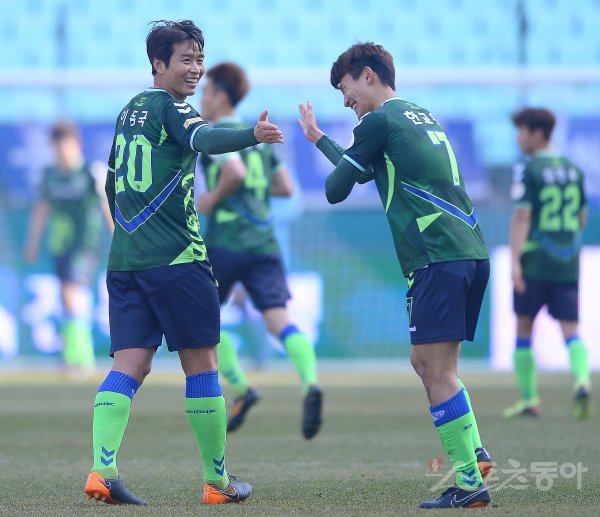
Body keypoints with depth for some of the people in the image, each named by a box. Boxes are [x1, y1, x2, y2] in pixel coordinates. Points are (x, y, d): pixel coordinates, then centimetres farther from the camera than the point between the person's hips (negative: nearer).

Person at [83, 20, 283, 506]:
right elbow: (204, 139, -29)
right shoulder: (170, 107, -7)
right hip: (176, 258, -7)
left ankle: (102, 467, -17)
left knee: (130, 365, 1)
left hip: (124, 259, 7)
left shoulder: (129, 111, 17)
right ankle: (217, 481, 9)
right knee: (201, 363, 3)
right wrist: (252, 135, -45)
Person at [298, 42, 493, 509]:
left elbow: (335, 189, 3)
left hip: (438, 258, -9)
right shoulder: (423, 116, 24)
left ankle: (469, 483, -13)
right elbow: (362, 168, 35)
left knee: (437, 369, -9)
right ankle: (474, 451, 6)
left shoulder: (379, 121, -2)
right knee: (427, 362, 17)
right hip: (472, 254, 9)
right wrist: (319, 138, 45)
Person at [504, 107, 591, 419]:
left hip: (535, 263, -4)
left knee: (524, 326, 10)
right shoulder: (573, 170, 11)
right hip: (568, 264, 5)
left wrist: (514, 261, -21)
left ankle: (529, 399, 12)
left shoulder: (528, 171, -7)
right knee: (570, 329, 1)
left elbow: (521, 217, -16)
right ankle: (582, 379, -27)